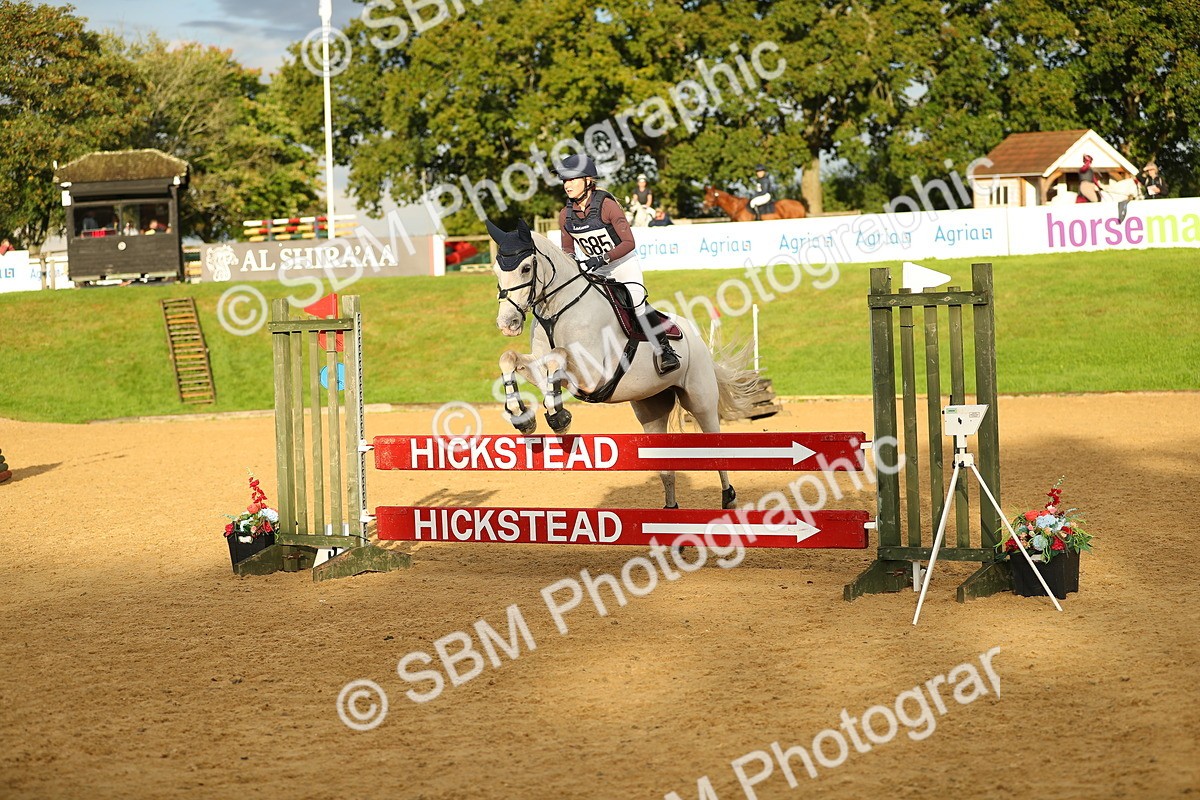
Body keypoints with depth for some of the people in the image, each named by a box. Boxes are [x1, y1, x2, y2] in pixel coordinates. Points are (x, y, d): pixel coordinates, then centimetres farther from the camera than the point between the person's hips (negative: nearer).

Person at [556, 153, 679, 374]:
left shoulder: (606, 205, -21)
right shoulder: (566, 215, -5)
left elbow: (629, 242, -22)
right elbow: (567, 249, 8)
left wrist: (602, 259, -33)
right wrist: (570, 259, -16)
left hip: (624, 263, -6)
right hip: (595, 269, 6)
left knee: (636, 300, -23)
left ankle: (663, 348, -9)